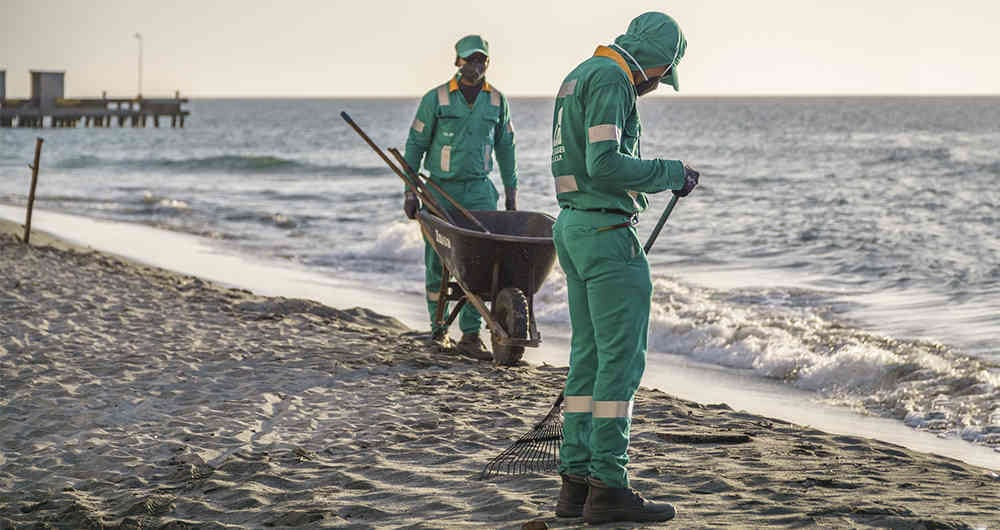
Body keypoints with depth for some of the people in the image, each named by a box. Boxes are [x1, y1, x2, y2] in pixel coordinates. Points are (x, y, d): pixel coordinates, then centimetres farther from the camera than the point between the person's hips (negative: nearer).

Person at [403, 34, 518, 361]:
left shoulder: (497, 101, 8)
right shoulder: (435, 99, -2)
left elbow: (505, 149, 16)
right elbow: (415, 145, 1)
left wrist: (511, 192, 13)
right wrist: (410, 192, -4)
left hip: (479, 191, 2)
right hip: (440, 189, -2)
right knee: (438, 263, 2)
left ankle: (471, 335, -8)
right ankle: (438, 331, 15)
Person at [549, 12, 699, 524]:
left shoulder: (579, 77, 19)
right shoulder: (610, 79, -12)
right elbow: (605, 164, -21)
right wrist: (671, 173, -12)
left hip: (573, 226, 10)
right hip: (606, 231, -10)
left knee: (589, 356, 11)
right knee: (622, 358, -7)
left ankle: (575, 481, 12)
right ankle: (608, 487, -6)